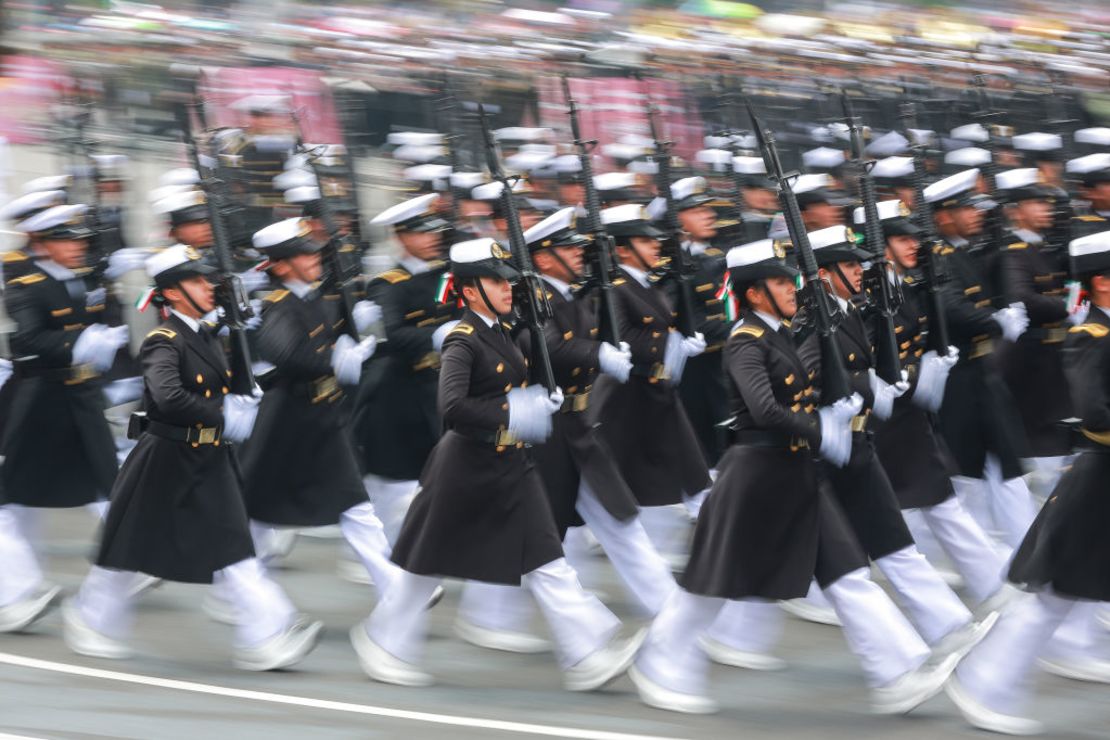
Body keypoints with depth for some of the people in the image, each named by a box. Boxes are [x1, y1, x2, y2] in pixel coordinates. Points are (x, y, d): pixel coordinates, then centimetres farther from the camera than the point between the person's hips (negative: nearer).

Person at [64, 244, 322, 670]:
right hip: (167, 461, -7)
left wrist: (239, 405, 2)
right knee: (133, 543, 8)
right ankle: (92, 620, 28)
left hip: (209, 461, 7)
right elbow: (168, 398, -35)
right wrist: (224, 417, -27)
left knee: (232, 546, 0)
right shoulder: (163, 341, -18)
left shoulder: (206, 337, 9)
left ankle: (265, 638, -4)